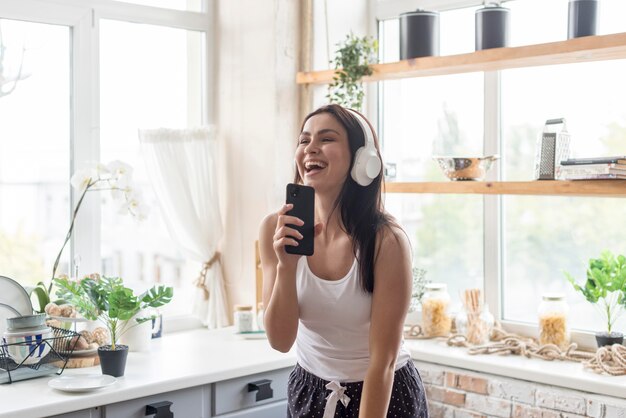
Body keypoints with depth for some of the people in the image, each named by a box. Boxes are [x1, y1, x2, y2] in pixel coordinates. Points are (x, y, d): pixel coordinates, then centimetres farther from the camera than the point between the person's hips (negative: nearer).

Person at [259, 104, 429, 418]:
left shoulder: (387, 241, -24)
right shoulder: (277, 229, -13)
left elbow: (383, 361, -21)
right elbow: (280, 341, -14)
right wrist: (286, 264, -28)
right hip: (309, 391, 3)